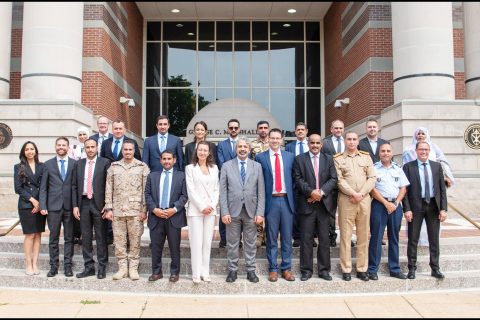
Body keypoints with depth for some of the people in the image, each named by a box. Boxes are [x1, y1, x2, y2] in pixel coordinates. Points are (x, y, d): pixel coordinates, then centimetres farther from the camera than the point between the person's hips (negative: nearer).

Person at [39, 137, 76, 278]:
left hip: (70, 206, 0)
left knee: (69, 238, 5)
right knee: (53, 238, 6)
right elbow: (43, 187, 5)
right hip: (53, 206, 1)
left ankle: (68, 265, 14)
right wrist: (43, 206, -3)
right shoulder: (48, 164, 7)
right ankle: (54, 266, 16)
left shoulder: (74, 164, 4)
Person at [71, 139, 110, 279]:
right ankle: (89, 267, 19)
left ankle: (102, 267, 12)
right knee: (85, 237, 9)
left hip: (99, 203, -4)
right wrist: (75, 206, 2)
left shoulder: (105, 162, -1)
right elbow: (74, 186, 10)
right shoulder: (78, 164, 11)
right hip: (83, 203, 4)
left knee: (101, 236, 3)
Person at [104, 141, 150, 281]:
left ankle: (133, 268, 14)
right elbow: (109, 189, 9)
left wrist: (144, 210, -5)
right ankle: (122, 268, 17)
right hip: (117, 211, 2)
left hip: (136, 211, -2)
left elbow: (145, 190, 0)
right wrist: (109, 209, 3)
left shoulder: (142, 167, 2)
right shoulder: (113, 167, 10)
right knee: (119, 240, 6)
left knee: (135, 240, 2)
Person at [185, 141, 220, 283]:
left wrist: (212, 206, -4)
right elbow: (191, 190, -4)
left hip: (211, 210, 3)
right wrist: (202, 207, -10)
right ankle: (196, 273, 5)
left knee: (207, 242, 5)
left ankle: (205, 272, 11)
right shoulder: (190, 168, 2)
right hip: (195, 210, -3)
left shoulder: (214, 168, 12)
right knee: (196, 242, -3)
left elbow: (216, 189, 9)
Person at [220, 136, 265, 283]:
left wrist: (260, 212, -4)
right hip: (233, 210, 0)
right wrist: (224, 212, -7)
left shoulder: (257, 166, 5)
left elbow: (261, 191, 2)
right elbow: (223, 191, 0)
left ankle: (250, 270, 20)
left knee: (250, 243, 8)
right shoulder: (227, 166, 2)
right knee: (232, 243, 8)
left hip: (251, 210, 1)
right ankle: (232, 270, 21)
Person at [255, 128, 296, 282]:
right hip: (270, 201, -2)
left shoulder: (290, 157, 8)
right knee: (271, 237, 6)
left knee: (287, 237, 8)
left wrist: (294, 199, 3)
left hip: (286, 200, 2)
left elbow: (294, 179, 10)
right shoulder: (260, 157, 2)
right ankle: (273, 268, 16)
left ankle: (286, 268, 19)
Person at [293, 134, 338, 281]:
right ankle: (306, 270, 12)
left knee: (324, 239, 7)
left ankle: (324, 269, 17)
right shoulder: (299, 159, 4)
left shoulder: (328, 159, 11)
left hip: (324, 203, 2)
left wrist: (321, 192, -13)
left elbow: (333, 179, 2)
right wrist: (311, 192, -17)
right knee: (306, 239, 2)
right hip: (306, 203, -2)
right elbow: (298, 179, -4)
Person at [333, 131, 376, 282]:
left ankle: (362, 269, 14)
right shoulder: (338, 159, 4)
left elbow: (372, 178, 4)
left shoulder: (366, 157, 12)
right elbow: (339, 180, -5)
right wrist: (353, 193, -14)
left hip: (364, 199, 3)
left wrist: (361, 194, -8)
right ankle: (346, 269, 7)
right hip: (346, 200, -2)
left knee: (363, 235, 6)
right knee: (346, 235, 0)